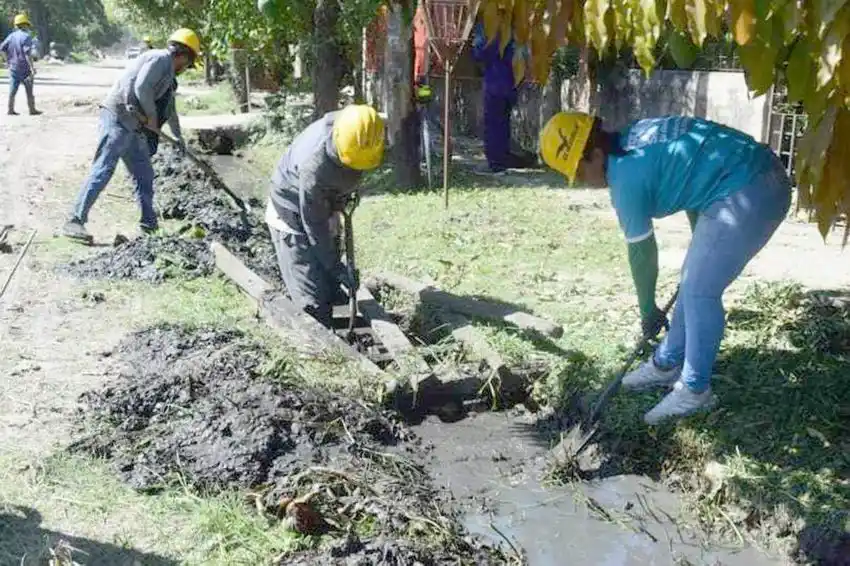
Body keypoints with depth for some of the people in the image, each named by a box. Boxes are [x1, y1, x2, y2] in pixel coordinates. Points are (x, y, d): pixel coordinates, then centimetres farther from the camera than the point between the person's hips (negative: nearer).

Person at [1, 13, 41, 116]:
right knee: (29, 91, 5)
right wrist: (32, 67, -21)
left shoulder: (11, 36, 7)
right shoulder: (26, 36, -13)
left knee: (12, 90, 8)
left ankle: (10, 110, 8)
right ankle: (32, 110, 10)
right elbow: (27, 53, -21)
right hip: (24, 67, -6)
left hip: (13, 67, 6)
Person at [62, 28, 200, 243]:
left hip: (133, 129, 10)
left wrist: (178, 135, 45)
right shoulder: (160, 58, -6)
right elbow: (141, 87, -21)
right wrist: (152, 117, -10)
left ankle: (149, 224, 23)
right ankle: (75, 221, -17)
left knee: (144, 175, 14)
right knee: (103, 170, -15)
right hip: (117, 119, -10)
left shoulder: (169, 73, 24)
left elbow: (170, 108, 37)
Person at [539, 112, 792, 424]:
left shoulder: (626, 177, -17)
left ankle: (695, 390, 7)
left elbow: (641, 253, -6)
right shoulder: (633, 139, 10)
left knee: (699, 290, -6)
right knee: (694, 282, 15)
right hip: (756, 179, 10)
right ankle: (667, 365, 28)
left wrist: (647, 311, 9)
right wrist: (701, 246, 26)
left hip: (750, 192, -10)